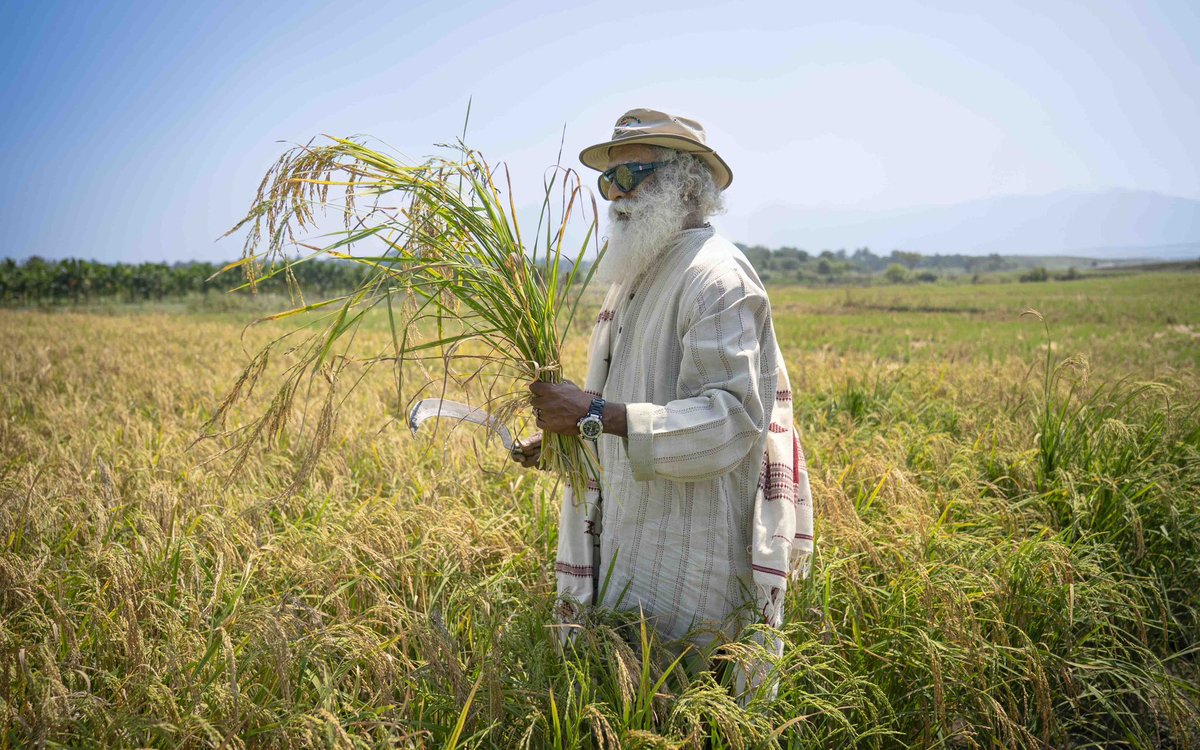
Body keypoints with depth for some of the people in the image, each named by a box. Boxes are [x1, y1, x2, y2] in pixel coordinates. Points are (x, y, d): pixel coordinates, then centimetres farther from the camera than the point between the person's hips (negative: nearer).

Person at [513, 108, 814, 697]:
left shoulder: (716, 276, -16)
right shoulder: (639, 276, 15)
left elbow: (732, 418, -26)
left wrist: (597, 413, -30)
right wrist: (565, 438, 14)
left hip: (685, 554, -9)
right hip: (631, 536, 9)